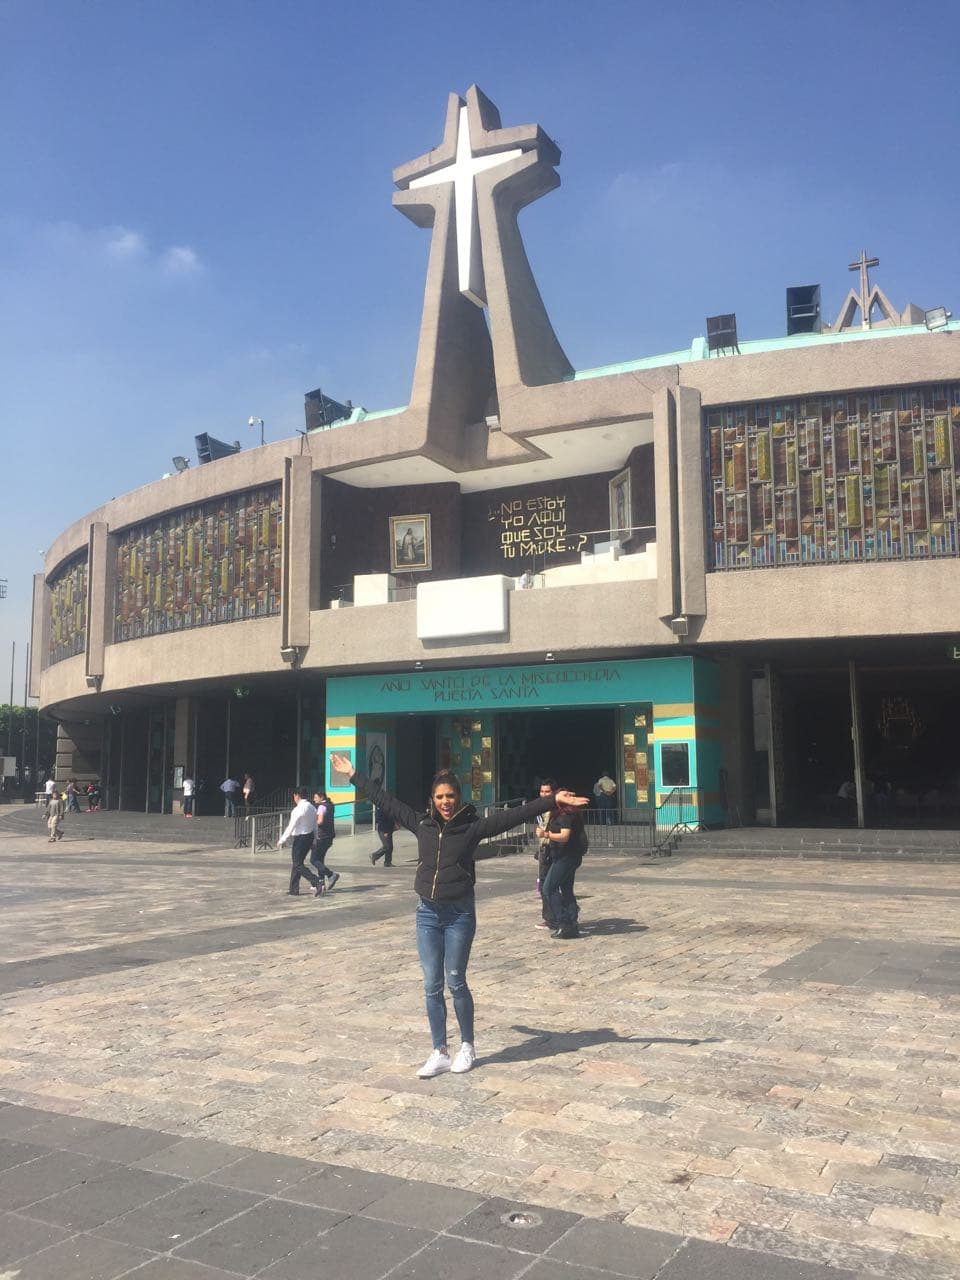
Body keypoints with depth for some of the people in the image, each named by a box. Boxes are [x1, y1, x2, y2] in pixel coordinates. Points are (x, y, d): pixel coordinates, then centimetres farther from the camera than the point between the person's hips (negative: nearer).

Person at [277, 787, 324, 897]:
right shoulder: (312, 807, 9)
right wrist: (313, 841, 21)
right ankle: (293, 889, 21)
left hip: (300, 838, -9)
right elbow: (315, 826, 13)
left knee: (298, 865, -4)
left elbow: (291, 826, -19)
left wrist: (282, 840, -13)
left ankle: (317, 884, -16)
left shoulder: (299, 809, -18)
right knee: (297, 863, 17)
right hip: (309, 837, 9)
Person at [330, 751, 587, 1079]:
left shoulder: (472, 827, -7)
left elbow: (515, 815, -15)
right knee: (432, 986, 7)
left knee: (456, 983, 5)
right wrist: (353, 776, 13)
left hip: (459, 915, -3)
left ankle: (467, 1047, 25)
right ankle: (440, 1053, 18)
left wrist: (553, 800, -24)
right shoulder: (422, 824, 3)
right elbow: (385, 800, 9)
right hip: (427, 914, 3)